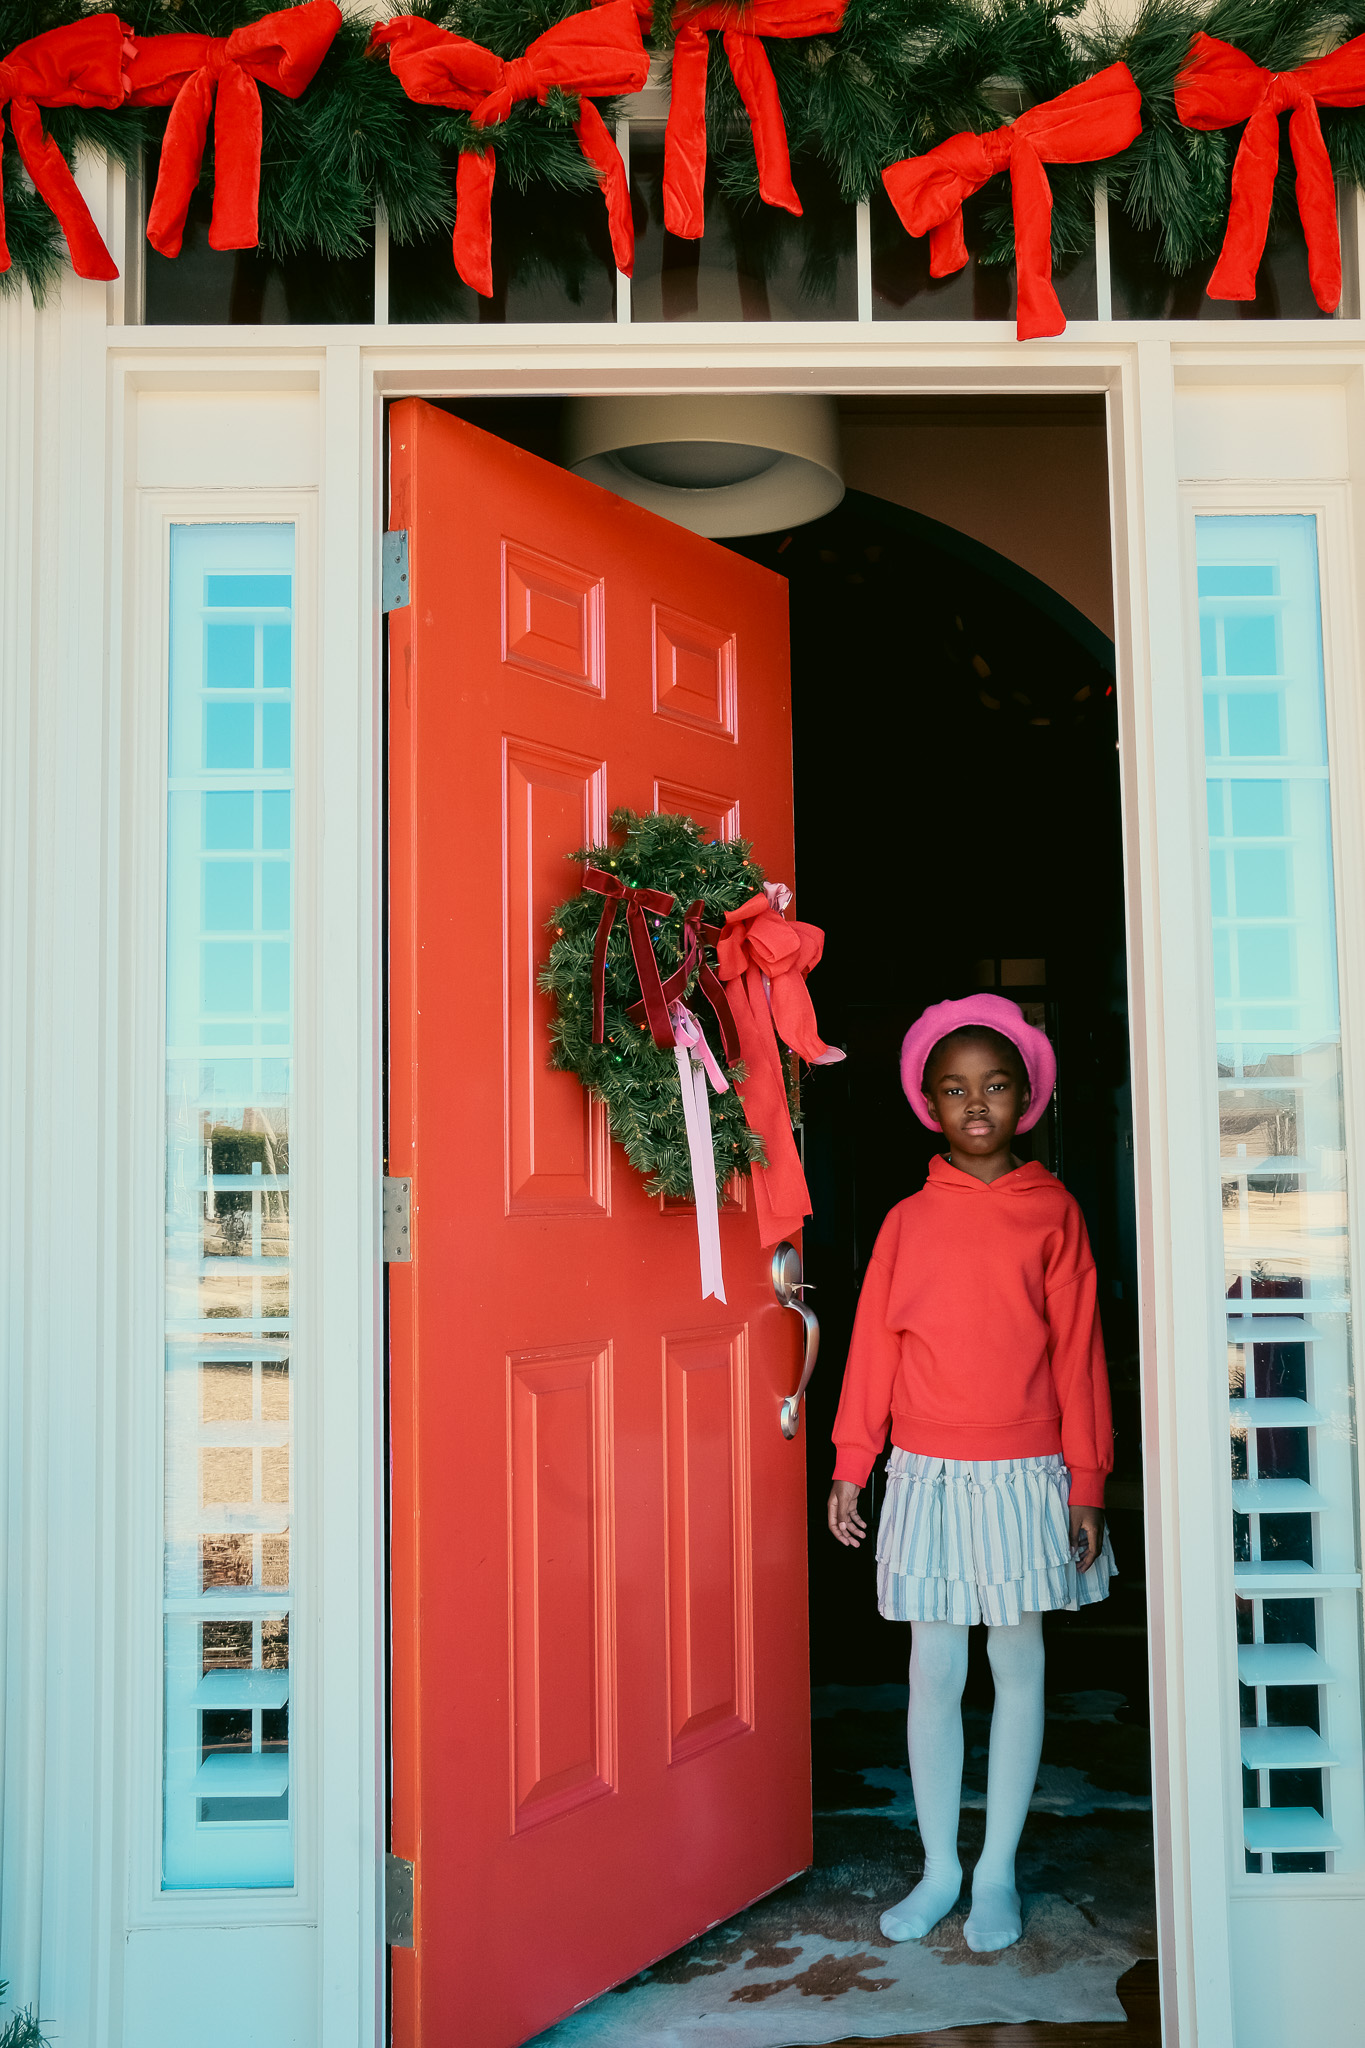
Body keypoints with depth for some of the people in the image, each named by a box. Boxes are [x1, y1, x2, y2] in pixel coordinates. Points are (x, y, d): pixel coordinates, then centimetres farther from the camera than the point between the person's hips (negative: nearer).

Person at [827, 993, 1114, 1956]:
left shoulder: (1053, 1211, -2)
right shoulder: (907, 1221, 2)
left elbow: (1079, 1351, -1)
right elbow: (873, 1348, 4)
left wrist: (1086, 1483, -2)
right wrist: (851, 1467, 3)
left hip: (1024, 1474, -1)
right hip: (928, 1476, 1)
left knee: (1019, 1662, 8)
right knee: (934, 1672, 7)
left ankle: (998, 1871, 22)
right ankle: (940, 1870, 22)